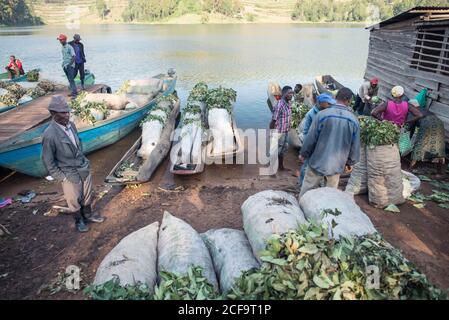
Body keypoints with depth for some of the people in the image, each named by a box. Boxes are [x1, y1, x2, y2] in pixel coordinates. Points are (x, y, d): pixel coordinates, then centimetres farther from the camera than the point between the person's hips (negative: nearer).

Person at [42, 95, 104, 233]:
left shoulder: (71, 125, -6)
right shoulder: (49, 134, -24)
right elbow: (48, 160, -15)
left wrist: (84, 161, 12)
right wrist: (61, 177, -11)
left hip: (84, 168, 5)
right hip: (69, 174, -5)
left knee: (87, 195, 22)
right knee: (74, 200, 15)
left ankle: (88, 215, 46)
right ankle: (79, 221, 39)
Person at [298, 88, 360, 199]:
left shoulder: (322, 114, -13)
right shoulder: (354, 120, -5)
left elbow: (311, 138, -9)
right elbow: (355, 145, 2)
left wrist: (303, 154, 6)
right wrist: (350, 163, 17)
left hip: (318, 161, -2)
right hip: (337, 164, 2)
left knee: (307, 189, 12)